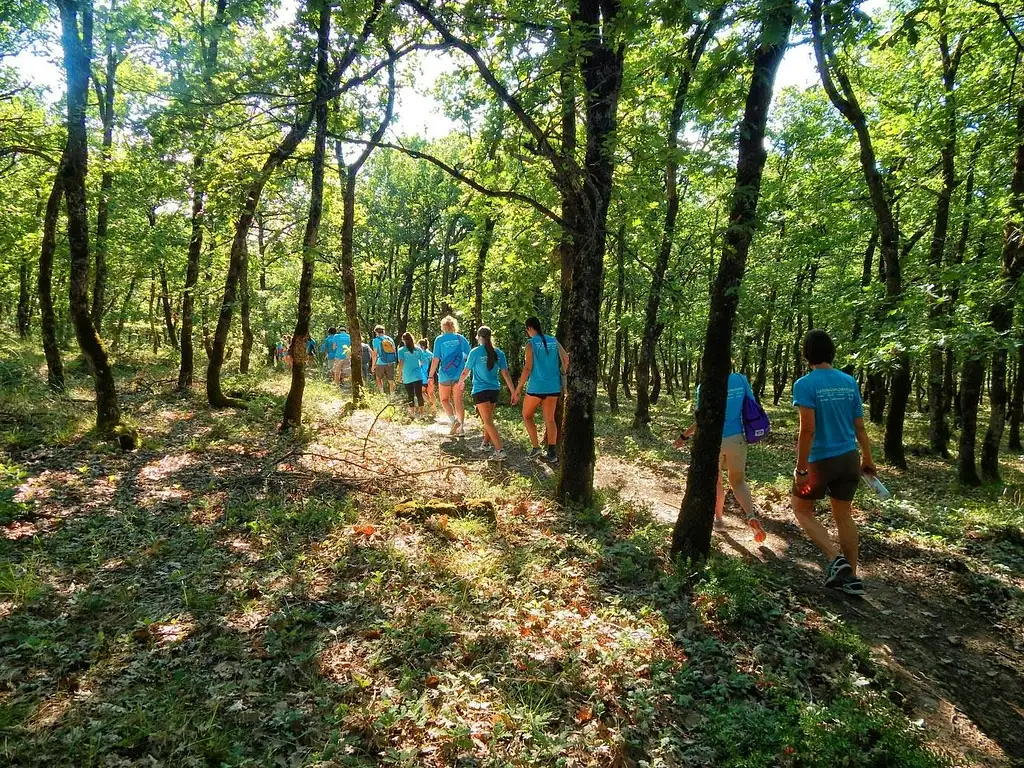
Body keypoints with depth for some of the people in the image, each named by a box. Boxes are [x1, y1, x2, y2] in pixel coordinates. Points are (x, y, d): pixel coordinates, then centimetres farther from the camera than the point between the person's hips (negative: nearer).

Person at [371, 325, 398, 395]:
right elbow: (394, 351, 12)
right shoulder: (390, 339, 7)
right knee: (391, 381, 9)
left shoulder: (376, 340, -5)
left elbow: (375, 354, -8)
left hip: (381, 363, -3)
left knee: (379, 379, 17)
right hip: (391, 363, 3)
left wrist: (373, 365, -1)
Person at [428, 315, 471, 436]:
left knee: (445, 399, 15)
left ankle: (454, 419, -7)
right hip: (459, 374, 3)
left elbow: (436, 360, -8)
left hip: (445, 374, -2)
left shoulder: (440, 339, -5)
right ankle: (461, 428, 8)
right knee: (458, 400, 8)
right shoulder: (461, 338, 2)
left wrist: (431, 376, -3)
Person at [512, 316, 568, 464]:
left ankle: (536, 447, 4)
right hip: (553, 387, 5)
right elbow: (566, 360, 7)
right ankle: (552, 453, 8)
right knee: (550, 419, 10)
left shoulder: (531, 343, -8)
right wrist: (560, 375, 23)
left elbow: (528, 368, -13)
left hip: (536, 387, -5)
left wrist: (519, 388, -9)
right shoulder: (553, 341, 6)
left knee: (527, 416, 14)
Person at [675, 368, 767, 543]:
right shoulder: (741, 380, -5)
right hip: (737, 438, 3)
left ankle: (719, 519, 30)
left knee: (715, 481, 18)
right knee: (738, 481, 15)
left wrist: (684, 436, -5)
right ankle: (751, 516, -7)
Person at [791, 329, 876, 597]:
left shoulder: (805, 384, -15)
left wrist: (801, 469, -17)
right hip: (849, 459, 6)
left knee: (802, 510, 14)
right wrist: (867, 459, 18)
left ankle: (836, 559, -1)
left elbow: (808, 429, -21)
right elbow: (860, 426, 7)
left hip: (821, 461, -5)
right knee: (844, 516, 15)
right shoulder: (849, 382, 3)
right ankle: (850, 577, 20)